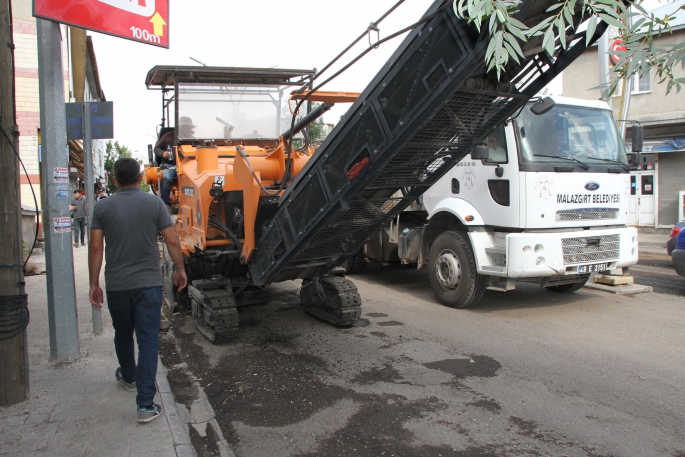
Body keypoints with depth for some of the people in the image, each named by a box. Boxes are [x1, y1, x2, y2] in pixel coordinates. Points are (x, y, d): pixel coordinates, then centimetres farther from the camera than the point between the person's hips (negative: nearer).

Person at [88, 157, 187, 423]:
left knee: (123, 335, 23)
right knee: (148, 341, -1)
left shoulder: (102, 208, -1)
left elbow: (96, 248, -4)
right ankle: (145, 404, -4)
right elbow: (172, 241, -6)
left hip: (116, 285, 2)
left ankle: (129, 377, 47)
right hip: (148, 284, -2)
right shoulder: (154, 204, -4)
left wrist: (94, 284, 4)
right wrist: (180, 270, 7)